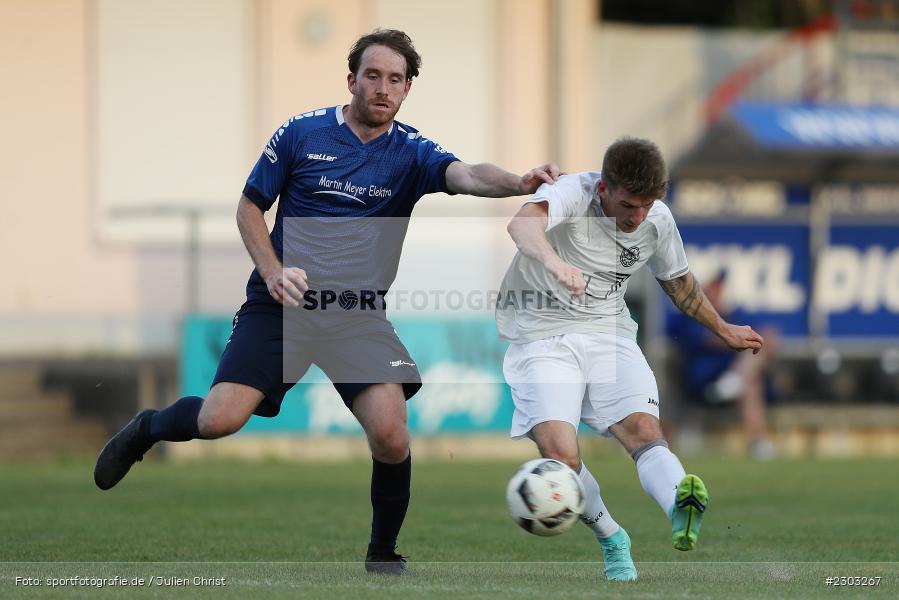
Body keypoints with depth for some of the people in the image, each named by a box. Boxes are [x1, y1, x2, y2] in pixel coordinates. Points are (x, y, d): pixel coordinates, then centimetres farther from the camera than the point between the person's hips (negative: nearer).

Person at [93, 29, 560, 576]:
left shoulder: (411, 152, 1)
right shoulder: (302, 132, 0)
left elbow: (466, 175, -19)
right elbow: (251, 206, 8)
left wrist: (521, 182, -41)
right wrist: (273, 272, -8)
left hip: (361, 315, 1)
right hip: (282, 304, -1)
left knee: (391, 437, -17)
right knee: (220, 419, -17)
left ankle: (384, 553, 7)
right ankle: (148, 429, 18)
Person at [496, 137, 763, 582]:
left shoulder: (657, 220, 2)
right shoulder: (573, 194, -16)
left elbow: (678, 282, 24)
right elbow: (523, 223, -40)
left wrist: (723, 330, 36)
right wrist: (554, 262, -61)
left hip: (608, 333, 3)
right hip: (542, 338, -3)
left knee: (643, 428, -24)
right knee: (560, 454, -21)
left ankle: (681, 512, -51)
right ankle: (612, 541, 3)